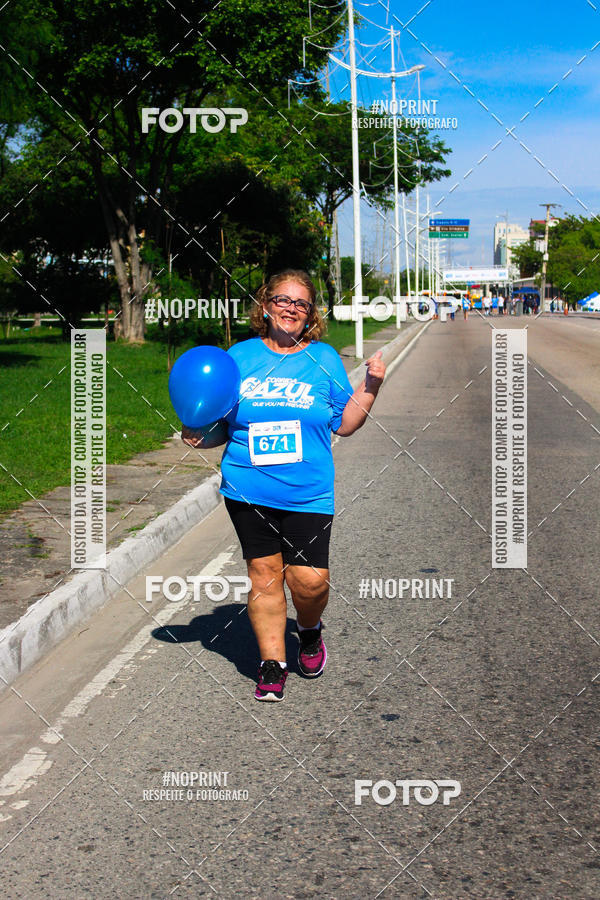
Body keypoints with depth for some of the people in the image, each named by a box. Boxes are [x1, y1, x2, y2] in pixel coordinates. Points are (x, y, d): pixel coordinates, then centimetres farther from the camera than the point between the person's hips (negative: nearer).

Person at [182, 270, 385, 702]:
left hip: (308, 493, -1)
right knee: (264, 575, 4)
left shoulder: (324, 358, 6)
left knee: (309, 580, -8)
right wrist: (200, 435, -6)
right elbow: (220, 421, 14)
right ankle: (272, 665, 19)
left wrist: (370, 387, -2)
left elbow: (344, 424, 9)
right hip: (248, 491, 1)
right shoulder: (240, 357, 7)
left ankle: (310, 631, 26)